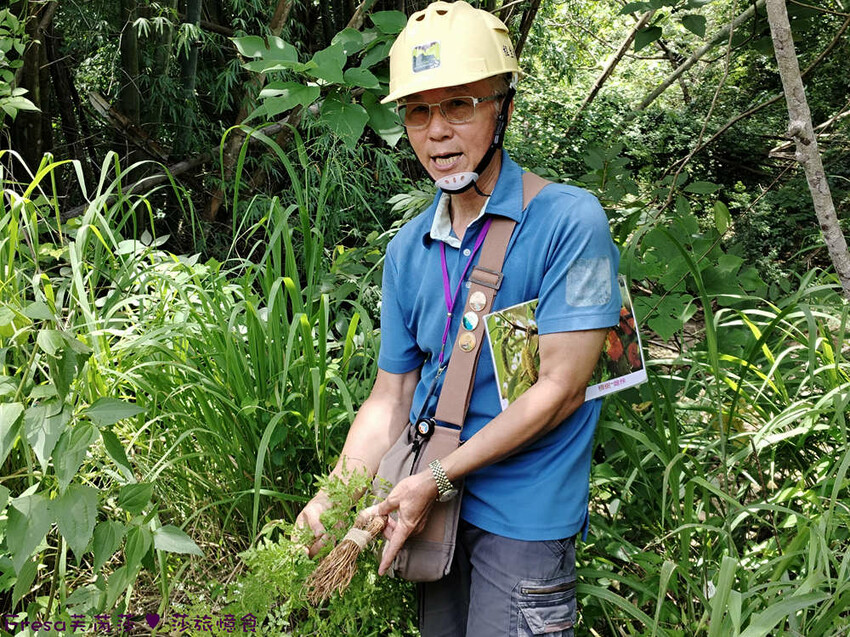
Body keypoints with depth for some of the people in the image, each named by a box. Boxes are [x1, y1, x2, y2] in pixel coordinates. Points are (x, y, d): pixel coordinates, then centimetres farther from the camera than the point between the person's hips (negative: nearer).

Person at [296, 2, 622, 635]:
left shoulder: (569, 221, -15)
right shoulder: (407, 251, 4)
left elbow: (560, 389, -18)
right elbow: (390, 400, 6)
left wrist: (437, 477, -18)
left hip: (524, 516, -5)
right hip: (434, 508, 6)